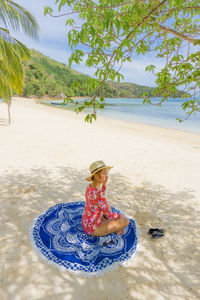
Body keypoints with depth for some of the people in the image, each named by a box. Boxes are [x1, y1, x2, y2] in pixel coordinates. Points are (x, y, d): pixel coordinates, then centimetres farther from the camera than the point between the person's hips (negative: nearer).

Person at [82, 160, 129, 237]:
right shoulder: (98, 192, -31)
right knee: (125, 221, -9)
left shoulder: (89, 187, -4)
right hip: (93, 229, -8)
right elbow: (108, 214, -23)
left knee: (109, 207, 28)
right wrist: (120, 216, -2)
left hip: (86, 223, 9)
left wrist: (104, 184, 1)